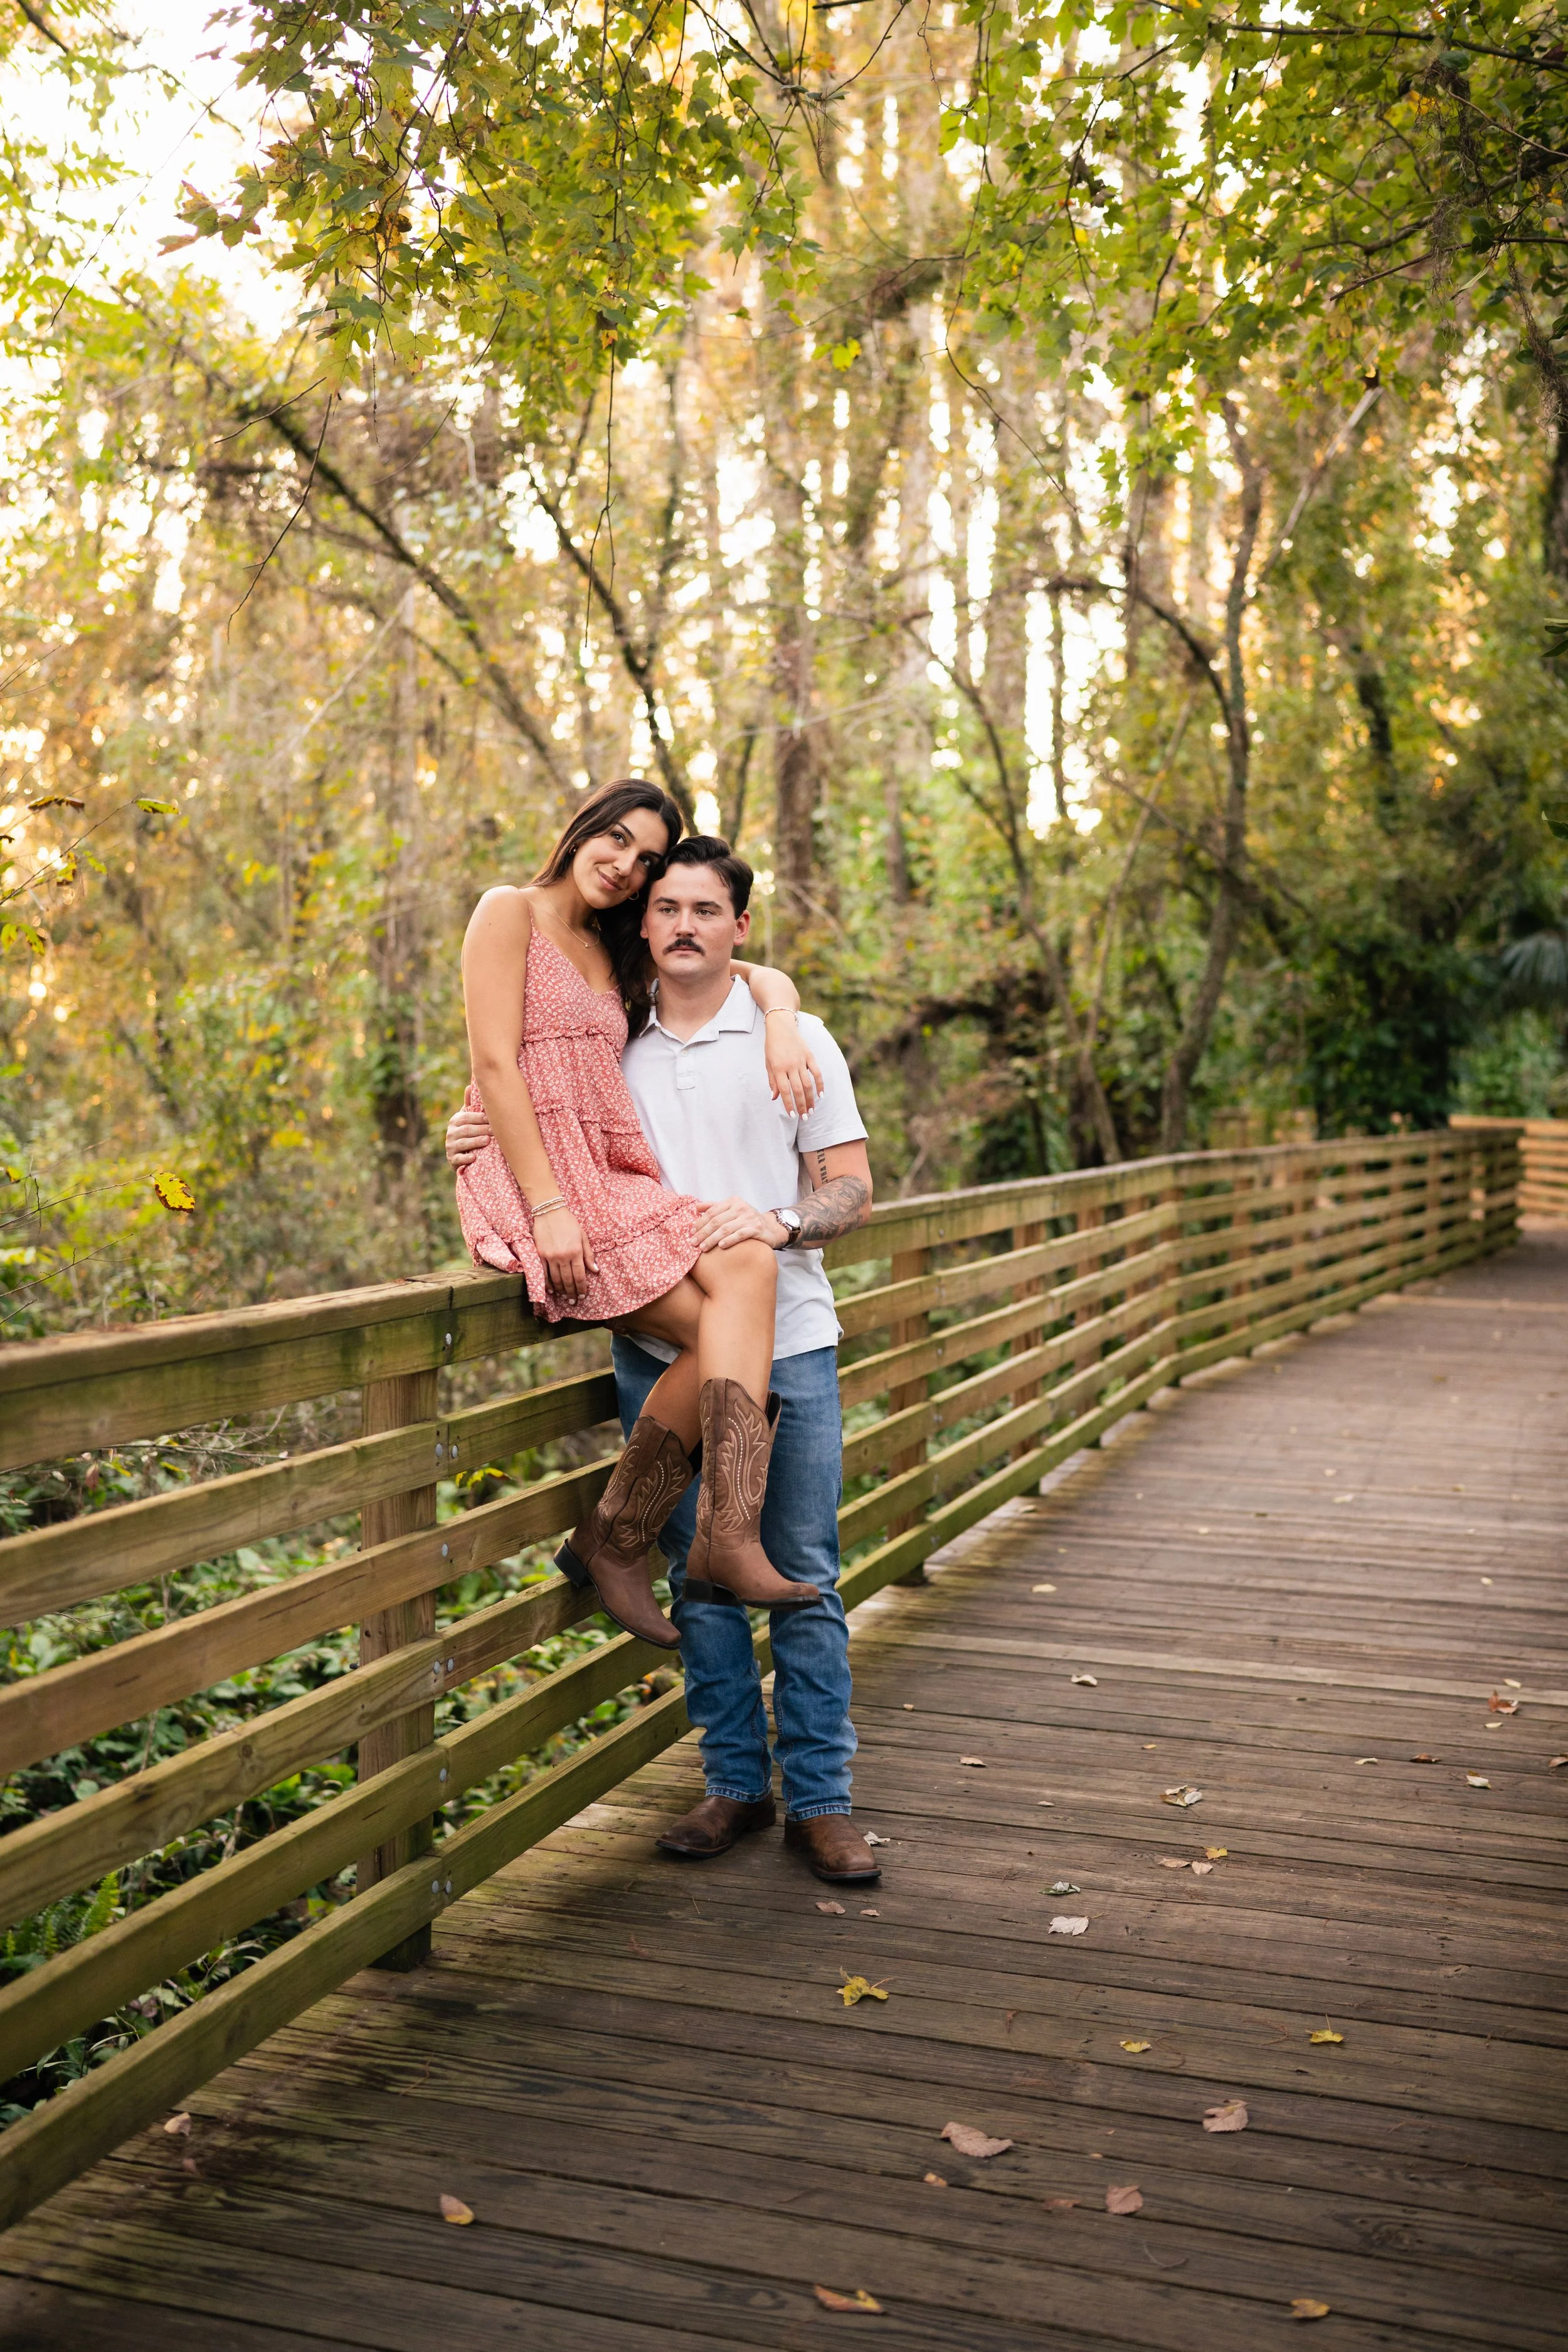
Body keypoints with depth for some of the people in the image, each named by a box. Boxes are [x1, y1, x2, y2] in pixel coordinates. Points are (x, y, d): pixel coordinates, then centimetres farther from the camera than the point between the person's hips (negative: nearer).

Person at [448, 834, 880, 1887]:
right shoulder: (610, 1049, 10)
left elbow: (853, 1188, 1)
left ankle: (820, 1800, 11)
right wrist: (479, 1145, -3)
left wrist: (779, 1221, -20)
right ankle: (736, 1783, 22)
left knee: (805, 1575, 0)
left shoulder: (795, 1040, 3)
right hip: (658, 1348, 3)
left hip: (785, 1340, -2)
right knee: (697, 1576, 9)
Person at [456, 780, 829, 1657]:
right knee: (725, 1331, -22)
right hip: (527, 1184, -7)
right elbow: (495, 1064, -8)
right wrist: (548, 1207, -17)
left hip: (610, 1183, 7)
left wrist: (780, 1026, 3)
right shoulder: (513, 912, 3)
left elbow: (763, 975, 28)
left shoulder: (619, 953, 25)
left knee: (747, 1264, -19)